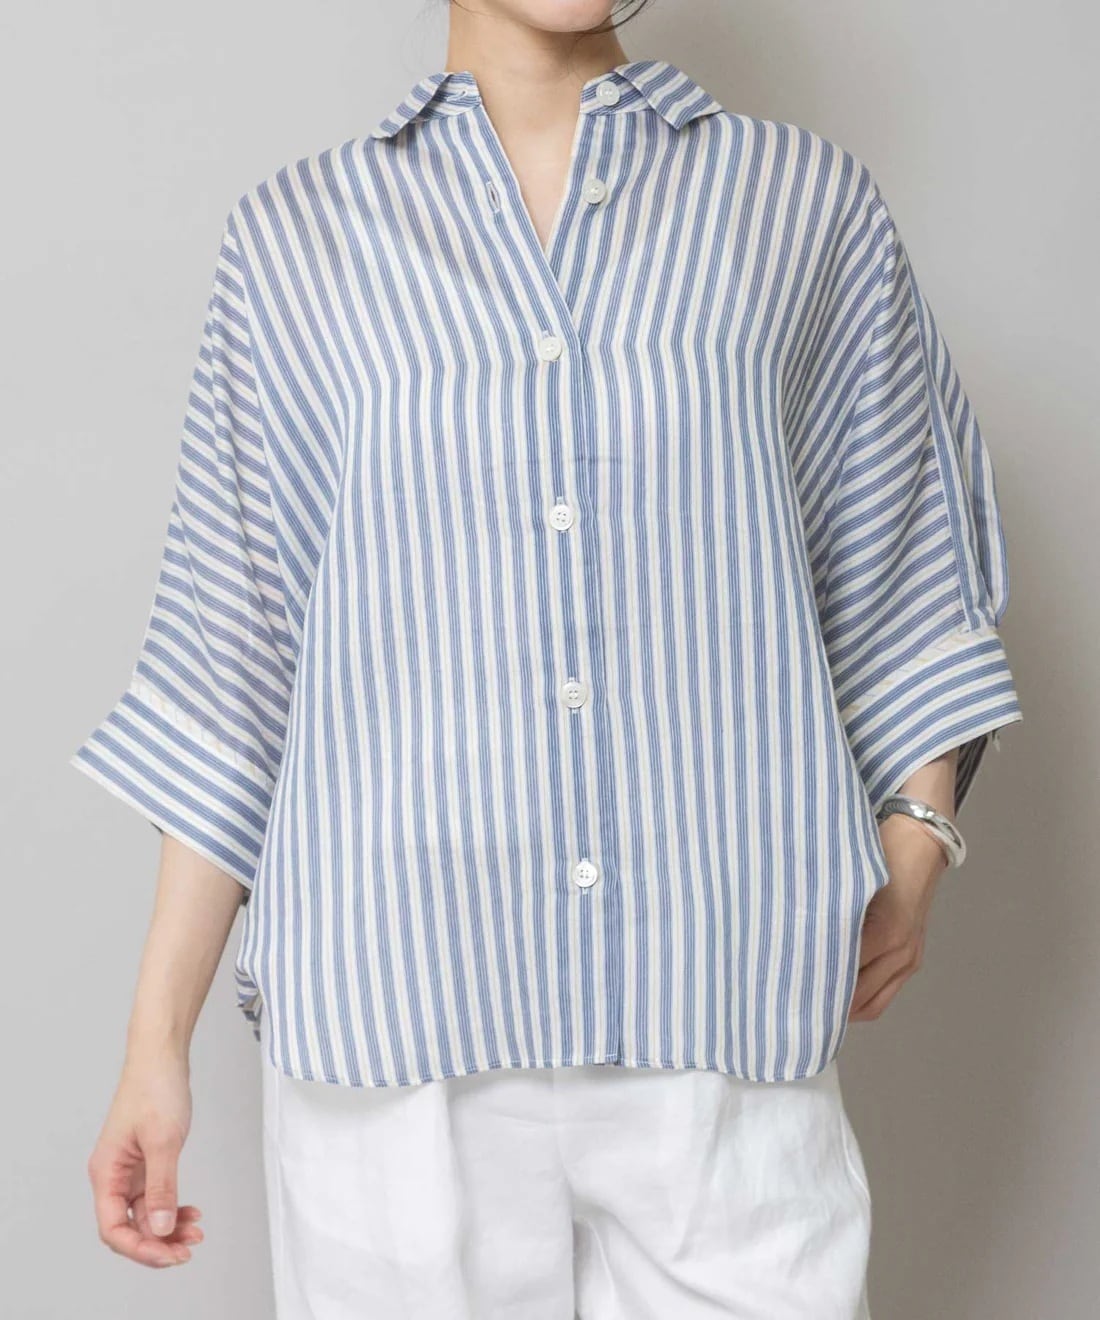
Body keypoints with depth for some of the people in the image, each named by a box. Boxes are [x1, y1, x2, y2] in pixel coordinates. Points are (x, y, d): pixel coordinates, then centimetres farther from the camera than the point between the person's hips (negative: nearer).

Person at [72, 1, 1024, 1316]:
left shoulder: (809, 203, 9)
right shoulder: (298, 234, 8)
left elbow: (903, 574, 18)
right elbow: (230, 662, 7)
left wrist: (915, 838, 6)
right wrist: (157, 1038, 5)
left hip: (723, 1020, 1)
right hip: (395, 1016, 0)